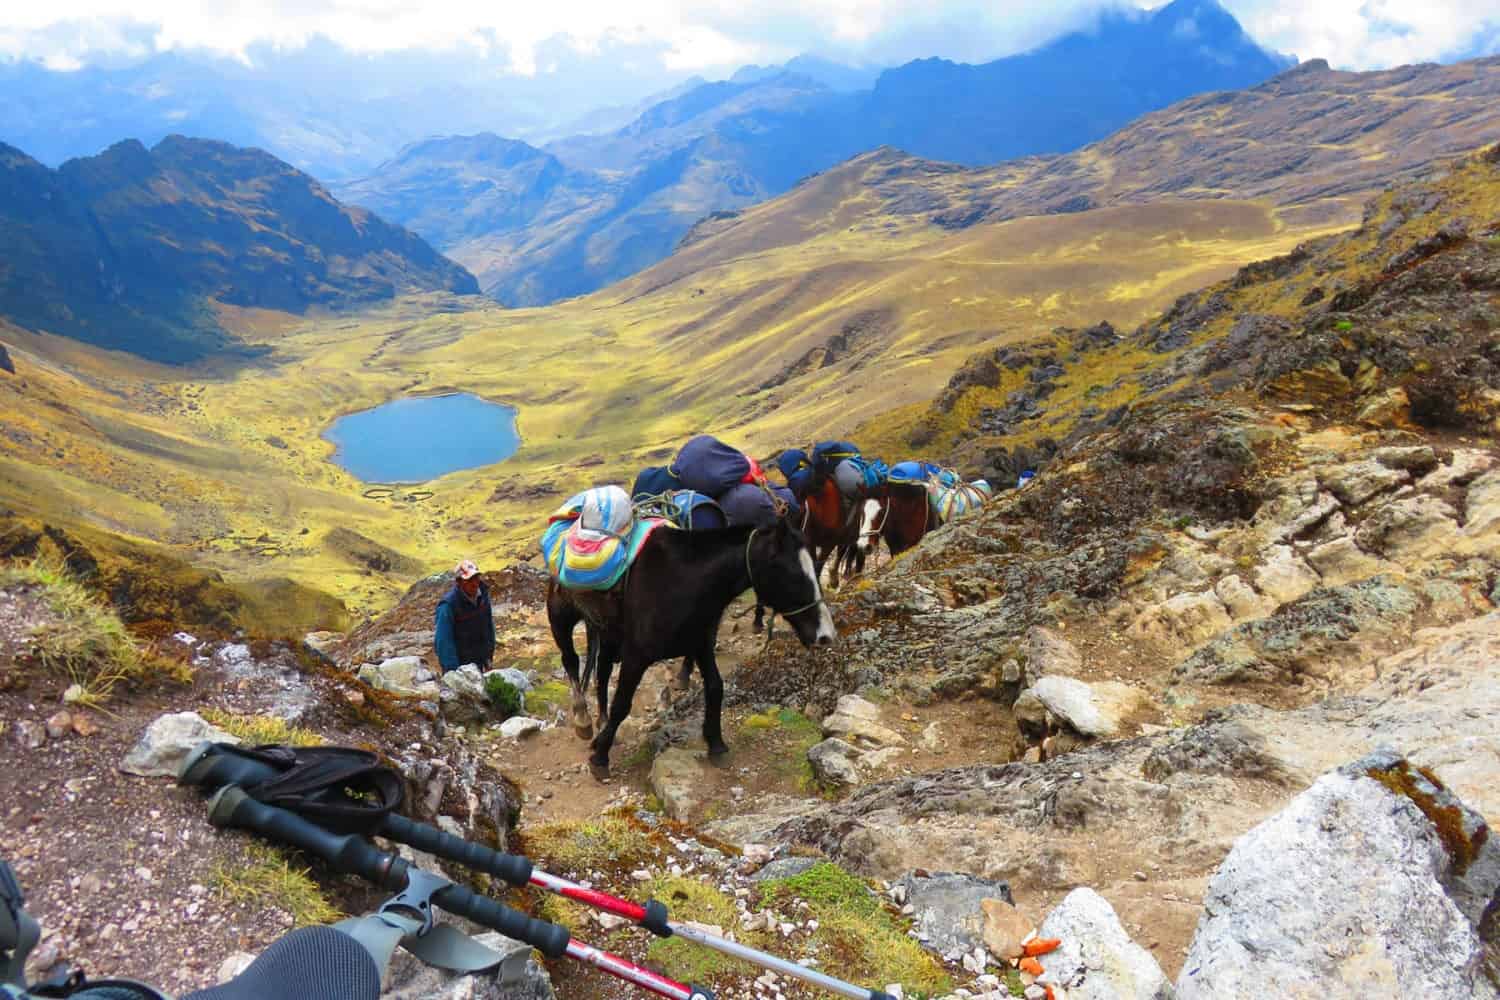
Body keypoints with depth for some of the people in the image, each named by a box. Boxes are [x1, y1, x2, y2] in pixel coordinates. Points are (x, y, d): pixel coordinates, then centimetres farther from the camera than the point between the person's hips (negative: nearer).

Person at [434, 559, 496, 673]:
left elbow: (489, 624, 7)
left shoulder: (483, 595, -6)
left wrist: (489, 655, 9)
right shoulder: (448, 605, -25)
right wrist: (452, 671, -23)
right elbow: (443, 641, -23)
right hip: (458, 663, -6)